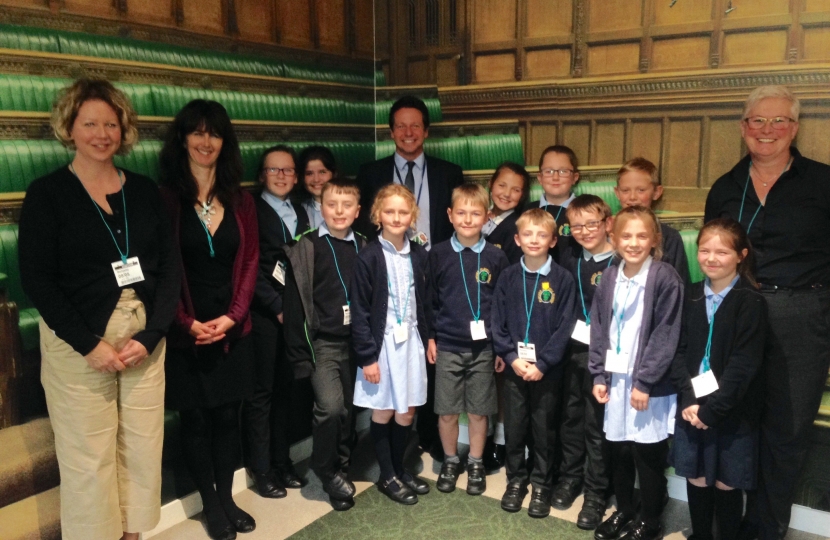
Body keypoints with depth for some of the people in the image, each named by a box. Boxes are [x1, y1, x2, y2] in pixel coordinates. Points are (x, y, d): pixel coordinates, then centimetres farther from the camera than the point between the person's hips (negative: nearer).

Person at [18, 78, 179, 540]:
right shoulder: (47, 193, -2)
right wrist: (89, 343, -14)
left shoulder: (145, 190, 7)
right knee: (88, 457, 3)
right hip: (78, 342, -3)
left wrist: (149, 335, -8)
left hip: (145, 336, 3)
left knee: (142, 448, 9)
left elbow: (170, 267, 4)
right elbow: (37, 279, -8)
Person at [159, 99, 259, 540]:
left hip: (232, 328, 3)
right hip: (185, 331, -3)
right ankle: (209, 503, 24)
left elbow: (250, 263, 4)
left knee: (228, 415, 11)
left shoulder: (240, 201, 6)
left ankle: (227, 497, 27)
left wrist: (232, 315, -7)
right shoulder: (164, 198, -6)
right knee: (196, 418, 9)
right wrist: (186, 321, -13)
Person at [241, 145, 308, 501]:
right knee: (261, 392, 3)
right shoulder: (251, 212, -5)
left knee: (285, 390, 13)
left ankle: (282, 462, 25)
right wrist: (277, 306, -11)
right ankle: (261, 470, 15)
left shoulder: (300, 214, 15)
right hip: (263, 316, -5)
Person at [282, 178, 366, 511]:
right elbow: (295, 303, -7)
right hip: (322, 343, -4)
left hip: (354, 342, 4)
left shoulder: (363, 247, 6)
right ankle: (326, 469, 7)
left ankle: (341, 467, 32)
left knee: (349, 409, 10)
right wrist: (300, 353, -8)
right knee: (330, 406, -18)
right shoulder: (306, 248, -6)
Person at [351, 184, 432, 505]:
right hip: (382, 343, -4)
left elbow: (424, 302, 10)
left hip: (410, 340, 4)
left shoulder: (418, 255, 3)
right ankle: (387, 477, 25)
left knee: (407, 412, 11)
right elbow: (360, 311, -11)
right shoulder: (369, 257, -10)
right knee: (383, 412, 8)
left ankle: (399, 468, 31)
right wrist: (367, 355, -13)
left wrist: (427, 337, 8)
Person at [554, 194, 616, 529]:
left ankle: (595, 493, 20)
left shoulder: (619, 263, -10)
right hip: (572, 349, 5)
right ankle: (569, 476, 34)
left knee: (597, 423, 5)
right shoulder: (570, 257, 5)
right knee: (571, 416, 16)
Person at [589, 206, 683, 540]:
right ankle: (623, 510, 34)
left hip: (650, 383, -5)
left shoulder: (665, 278, -10)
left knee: (648, 454, 7)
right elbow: (598, 328, 9)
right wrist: (599, 375, 3)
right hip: (616, 378, 5)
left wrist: (645, 381, -15)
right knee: (618, 450, 14)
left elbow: (666, 335, -13)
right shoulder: (609, 278, 6)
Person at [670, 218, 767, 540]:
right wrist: (688, 399, -11)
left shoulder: (751, 302, -10)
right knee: (696, 479, 13)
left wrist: (712, 408, -17)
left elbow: (744, 364, -15)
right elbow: (679, 351, 1)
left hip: (731, 412, -4)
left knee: (726, 483, 8)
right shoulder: (692, 297, 4)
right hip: (691, 407, 4)